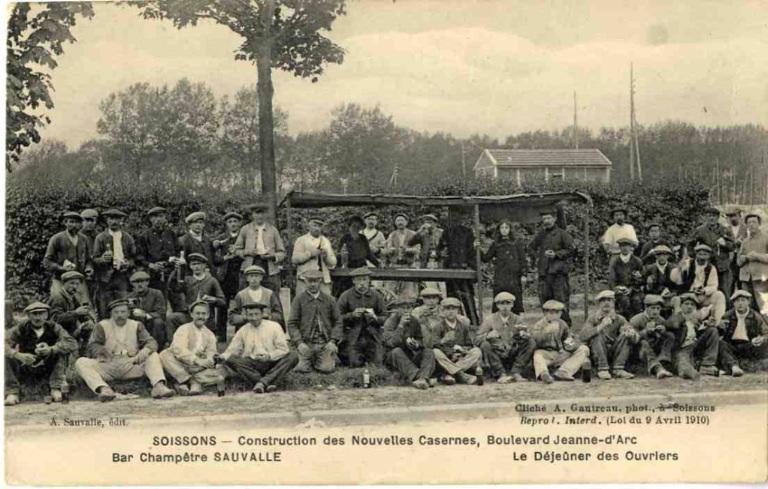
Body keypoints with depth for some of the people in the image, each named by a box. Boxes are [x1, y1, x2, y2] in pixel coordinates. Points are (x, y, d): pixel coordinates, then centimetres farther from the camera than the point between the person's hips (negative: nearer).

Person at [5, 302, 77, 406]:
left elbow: (72, 344, -20)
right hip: (25, 372, 0)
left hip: (47, 371, 0)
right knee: (7, 357, -23)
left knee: (60, 351, -22)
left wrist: (51, 349, -36)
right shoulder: (21, 328, -9)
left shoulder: (53, 328, -8)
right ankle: (12, 393, -17)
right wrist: (19, 355, -40)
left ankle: (56, 389, -19)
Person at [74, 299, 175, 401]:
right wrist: (102, 350, -24)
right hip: (107, 365, -1)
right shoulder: (102, 326, 9)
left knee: (153, 356, -19)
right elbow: (92, 346, 0)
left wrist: (144, 352, -22)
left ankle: (159, 385, -41)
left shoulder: (136, 326, 13)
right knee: (81, 362, -25)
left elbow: (151, 342, 2)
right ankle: (103, 388, -49)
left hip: (131, 365, 1)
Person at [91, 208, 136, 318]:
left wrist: (128, 263, -4)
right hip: (106, 277, -1)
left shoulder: (128, 238, 12)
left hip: (122, 276, 2)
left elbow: (133, 257, 17)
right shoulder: (101, 238, 5)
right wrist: (102, 259, -19)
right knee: (105, 309, -4)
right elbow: (94, 259, 3)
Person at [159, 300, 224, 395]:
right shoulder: (184, 329, 1)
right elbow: (179, 350, -15)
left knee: (220, 375, -22)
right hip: (181, 367, -3)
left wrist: (210, 360, -21)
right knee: (165, 355, -30)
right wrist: (197, 360, -29)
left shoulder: (210, 335, 17)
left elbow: (211, 352, 5)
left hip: (199, 369, 3)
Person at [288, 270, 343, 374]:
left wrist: (333, 341, -6)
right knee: (302, 369, -17)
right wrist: (299, 343, -13)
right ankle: (310, 360, 17)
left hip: (325, 343, 1)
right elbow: (292, 324, 0)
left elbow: (337, 322, 9)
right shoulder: (299, 300, 3)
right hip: (306, 343, -1)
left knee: (327, 368, -18)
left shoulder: (329, 300, 9)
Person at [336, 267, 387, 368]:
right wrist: (352, 315, -15)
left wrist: (375, 318, -12)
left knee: (377, 367, -4)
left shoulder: (376, 296, 6)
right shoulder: (346, 296, 0)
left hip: (373, 338, 2)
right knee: (355, 366, -7)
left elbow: (385, 318, 8)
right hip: (353, 339, -1)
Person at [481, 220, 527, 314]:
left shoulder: (517, 242, 4)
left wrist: (523, 274, -5)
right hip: (500, 277, 2)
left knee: (515, 302, -2)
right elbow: (486, 258, 13)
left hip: (514, 276, -2)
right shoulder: (496, 244, 12)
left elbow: (522, 259, 2)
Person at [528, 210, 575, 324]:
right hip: (543, 272, 5)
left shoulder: (562, 233, 1)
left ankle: (565, 323, -5)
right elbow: (531, 247, 31)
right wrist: (536, 257, 15)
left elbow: (570, 250, -2)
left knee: (561, 299, -8)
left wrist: (556, 254, -13)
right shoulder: (540, 234, 16)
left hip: (558, 271, -5)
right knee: (545, 298, 6)